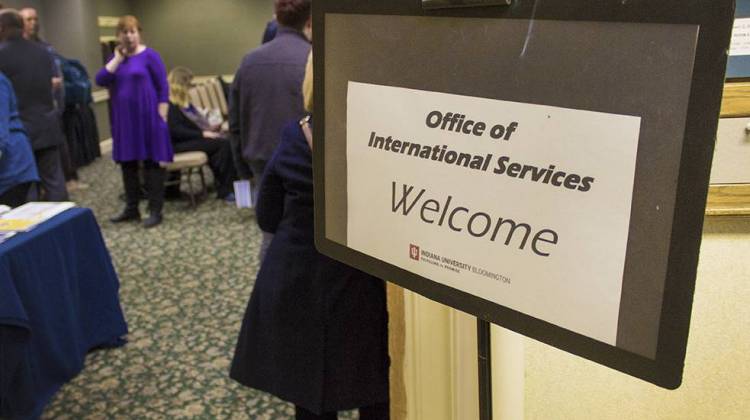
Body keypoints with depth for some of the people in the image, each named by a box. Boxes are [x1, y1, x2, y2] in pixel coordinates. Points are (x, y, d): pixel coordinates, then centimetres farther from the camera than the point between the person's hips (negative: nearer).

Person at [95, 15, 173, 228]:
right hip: (123, 119, 6)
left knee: (151, 162, -2)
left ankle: (155, 211, 3)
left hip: (147, 117, -5)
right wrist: (118, 58, -7)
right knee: (127, 163, 10)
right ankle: (131, 208, 21)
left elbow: (163, 87, -6)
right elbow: (100, 81, -3)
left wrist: (161, 115, -12)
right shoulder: (116, 57, 11)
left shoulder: (149, 55, -4)